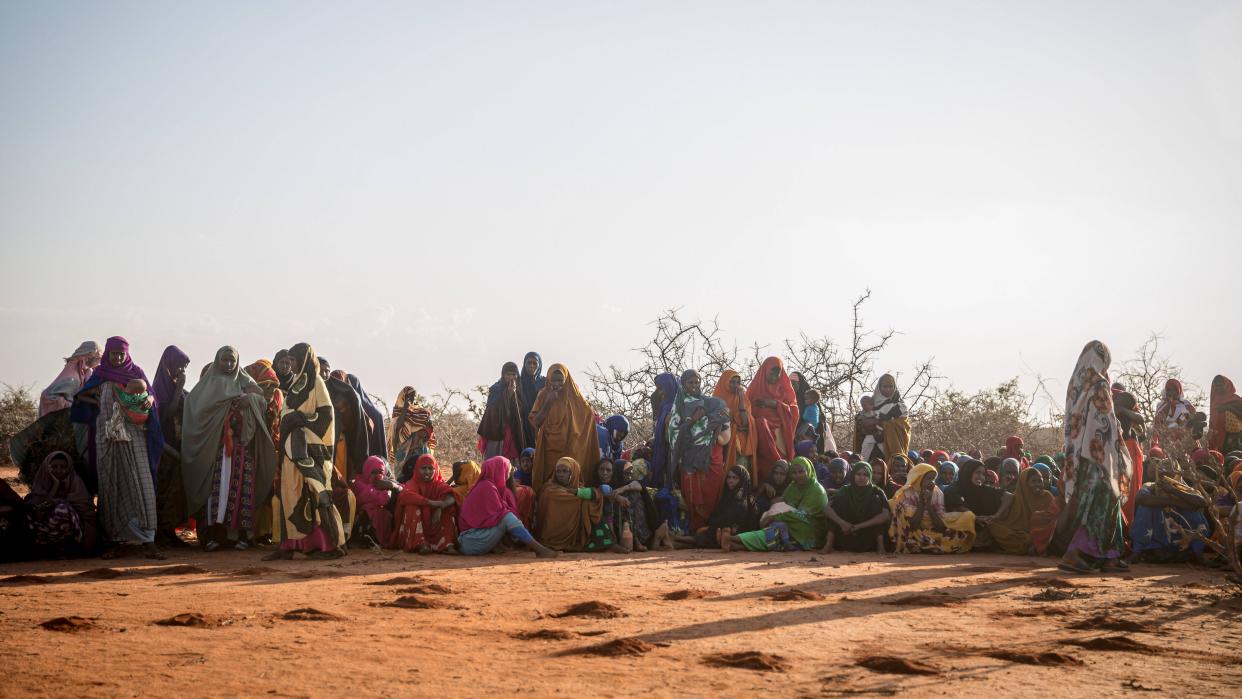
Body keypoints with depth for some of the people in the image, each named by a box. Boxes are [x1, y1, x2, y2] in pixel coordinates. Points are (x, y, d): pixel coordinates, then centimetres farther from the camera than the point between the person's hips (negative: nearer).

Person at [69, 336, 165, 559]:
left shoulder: (136, 372, 7)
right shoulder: (99, 375, 12)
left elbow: (149, 395, 0)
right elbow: (82, 396, 9)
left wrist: (148, 400, -23)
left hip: (133, 436, -2)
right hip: (106, 438, 2)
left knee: (140, 484, -12)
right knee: (110, 488, 3)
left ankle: (148, 541, -15)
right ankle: (114, 539, 8)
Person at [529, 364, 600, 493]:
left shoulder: (573, 395, 4)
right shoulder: (543, 395, 4)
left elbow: (588, 414, 7)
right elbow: (535, 421, -2)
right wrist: (548, 403, -11)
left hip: (570, 448, 0)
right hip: (548, 449, 0)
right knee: (548, 483, -7)